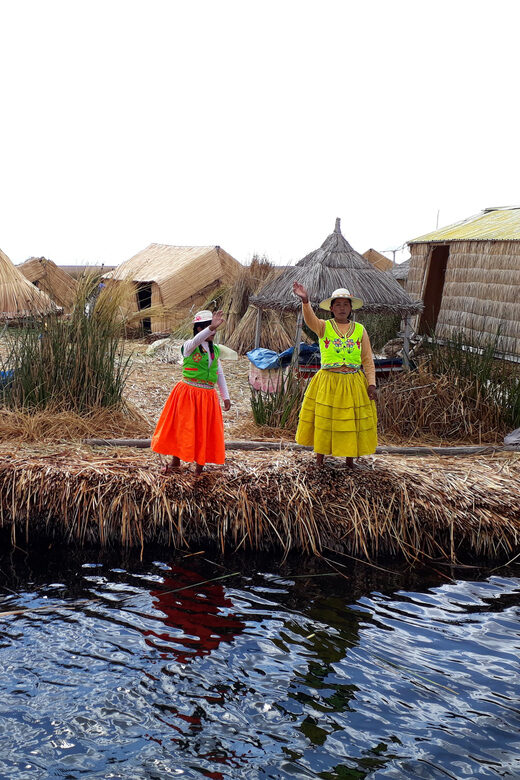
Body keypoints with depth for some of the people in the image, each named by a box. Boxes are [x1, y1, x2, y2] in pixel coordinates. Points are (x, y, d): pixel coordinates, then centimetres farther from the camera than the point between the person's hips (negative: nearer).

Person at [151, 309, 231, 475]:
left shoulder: (215, 349, 8)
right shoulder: (189, 346, -8)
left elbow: (220, 374, 13)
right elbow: (196, 340, -34)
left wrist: (225, 396, 10)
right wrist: (212, 327, -50)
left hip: (208, 396, 4)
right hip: (188, 393, -4)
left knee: (205, 430, 8)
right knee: (182, 427, 6)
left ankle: (200, 463, 23)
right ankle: (175, 460, 25)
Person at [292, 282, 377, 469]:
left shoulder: (360, 330, 5)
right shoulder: (323, 327, -1)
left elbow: (368, 360, 6)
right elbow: (310, 319, -24)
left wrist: (371, 384, -3)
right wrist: (305, 301, -44)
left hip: (354, 384, 2)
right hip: (328, 382, -1)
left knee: (352, 422, 7)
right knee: (323, 420, 4)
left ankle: (350, 459, 22)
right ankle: (319, 459, 18)